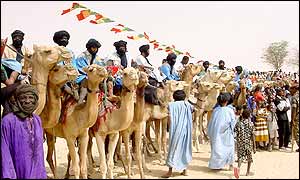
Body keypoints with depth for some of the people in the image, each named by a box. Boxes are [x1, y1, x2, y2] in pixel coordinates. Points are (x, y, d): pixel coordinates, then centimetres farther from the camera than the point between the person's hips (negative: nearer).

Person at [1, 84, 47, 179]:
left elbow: (39, 148, 9)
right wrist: (8, 175, -16)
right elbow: (5, 151, -12)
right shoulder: (8, 121, -12)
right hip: (18, 173, -4)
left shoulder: (37, 120, 4)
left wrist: (42, 173, 9)